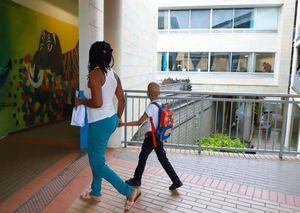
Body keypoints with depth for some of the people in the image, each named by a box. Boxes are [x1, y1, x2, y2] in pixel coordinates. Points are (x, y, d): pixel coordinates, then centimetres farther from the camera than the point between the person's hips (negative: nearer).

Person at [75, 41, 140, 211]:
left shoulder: (94, 74, -17)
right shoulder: (113, 74, 6)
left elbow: (97, 102, -25)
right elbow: (122, 99, 11)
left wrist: (81, 102, -6)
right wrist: (118, 117, 25)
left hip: (100, 123, -9)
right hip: (111, 120, 9)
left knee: (97, 163, 4)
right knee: (96, 158, 23)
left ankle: (130, 192, 8)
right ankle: (96, 193, 38)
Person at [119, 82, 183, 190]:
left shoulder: (151, 106, -19)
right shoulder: (160, 105, 5)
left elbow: (139, 122, -20)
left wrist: (123, 124, -16)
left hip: (151, 137, -8)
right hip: (159, 136, 8)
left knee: (142, 157, 9)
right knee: (163, 159, 12)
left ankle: (136, 180, 26)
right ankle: (176, 181, 13)